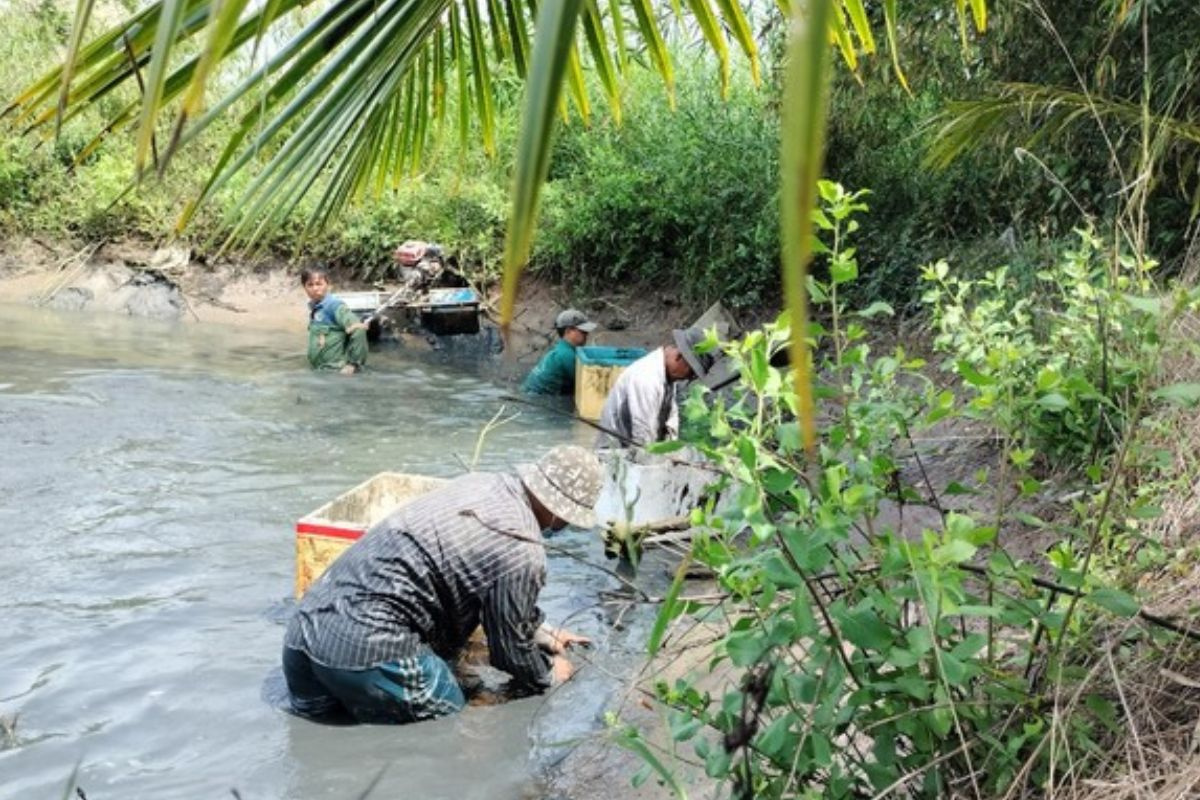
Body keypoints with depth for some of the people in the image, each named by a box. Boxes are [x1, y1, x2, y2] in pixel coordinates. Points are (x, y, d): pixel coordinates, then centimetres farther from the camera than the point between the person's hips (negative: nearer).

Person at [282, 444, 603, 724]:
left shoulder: (481, 483, 10)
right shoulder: (522, 552, -15)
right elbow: (511, 649, 2)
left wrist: (541, 634, 37)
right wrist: (548, 674, 22)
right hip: (367, 645, -9)